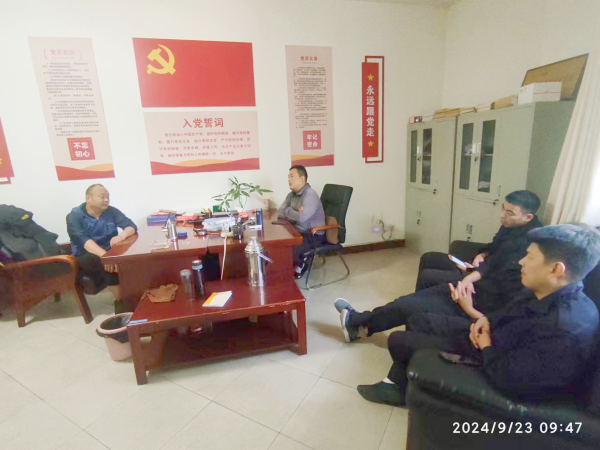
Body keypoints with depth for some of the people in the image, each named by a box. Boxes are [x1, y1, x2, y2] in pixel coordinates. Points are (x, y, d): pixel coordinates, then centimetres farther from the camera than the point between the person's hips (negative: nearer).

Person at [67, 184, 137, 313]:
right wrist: (104, 255, -44)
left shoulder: (111, 211, 2)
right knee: (107, 264, -34)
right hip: (86, 257, -3)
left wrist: (122, 235, -31)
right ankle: (121, 301, -18)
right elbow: (83, 240, -26)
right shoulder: (74, 216, -9)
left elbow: (131, 226, -6)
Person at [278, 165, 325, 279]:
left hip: (313, 235, -8)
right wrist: (294, 212, -15)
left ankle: (300, 264, 6)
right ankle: (296, 262, 13)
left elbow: (301, 217, -30)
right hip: (298, 232, 8)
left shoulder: (310, 195, -19)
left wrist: (288, 211, -10)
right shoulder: (292, 195, 8)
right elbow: (280, 213, 4)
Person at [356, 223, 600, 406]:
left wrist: (485, 344, -16)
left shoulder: (565, 328, -36)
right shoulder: (552, 295, -7)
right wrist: (486, 320, -7)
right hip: (488, 338, 9)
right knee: (418, 320, 17)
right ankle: (395, 383, 25)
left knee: (397, 340, 0)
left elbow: (506, 378, -35)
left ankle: (405, 389, 32)